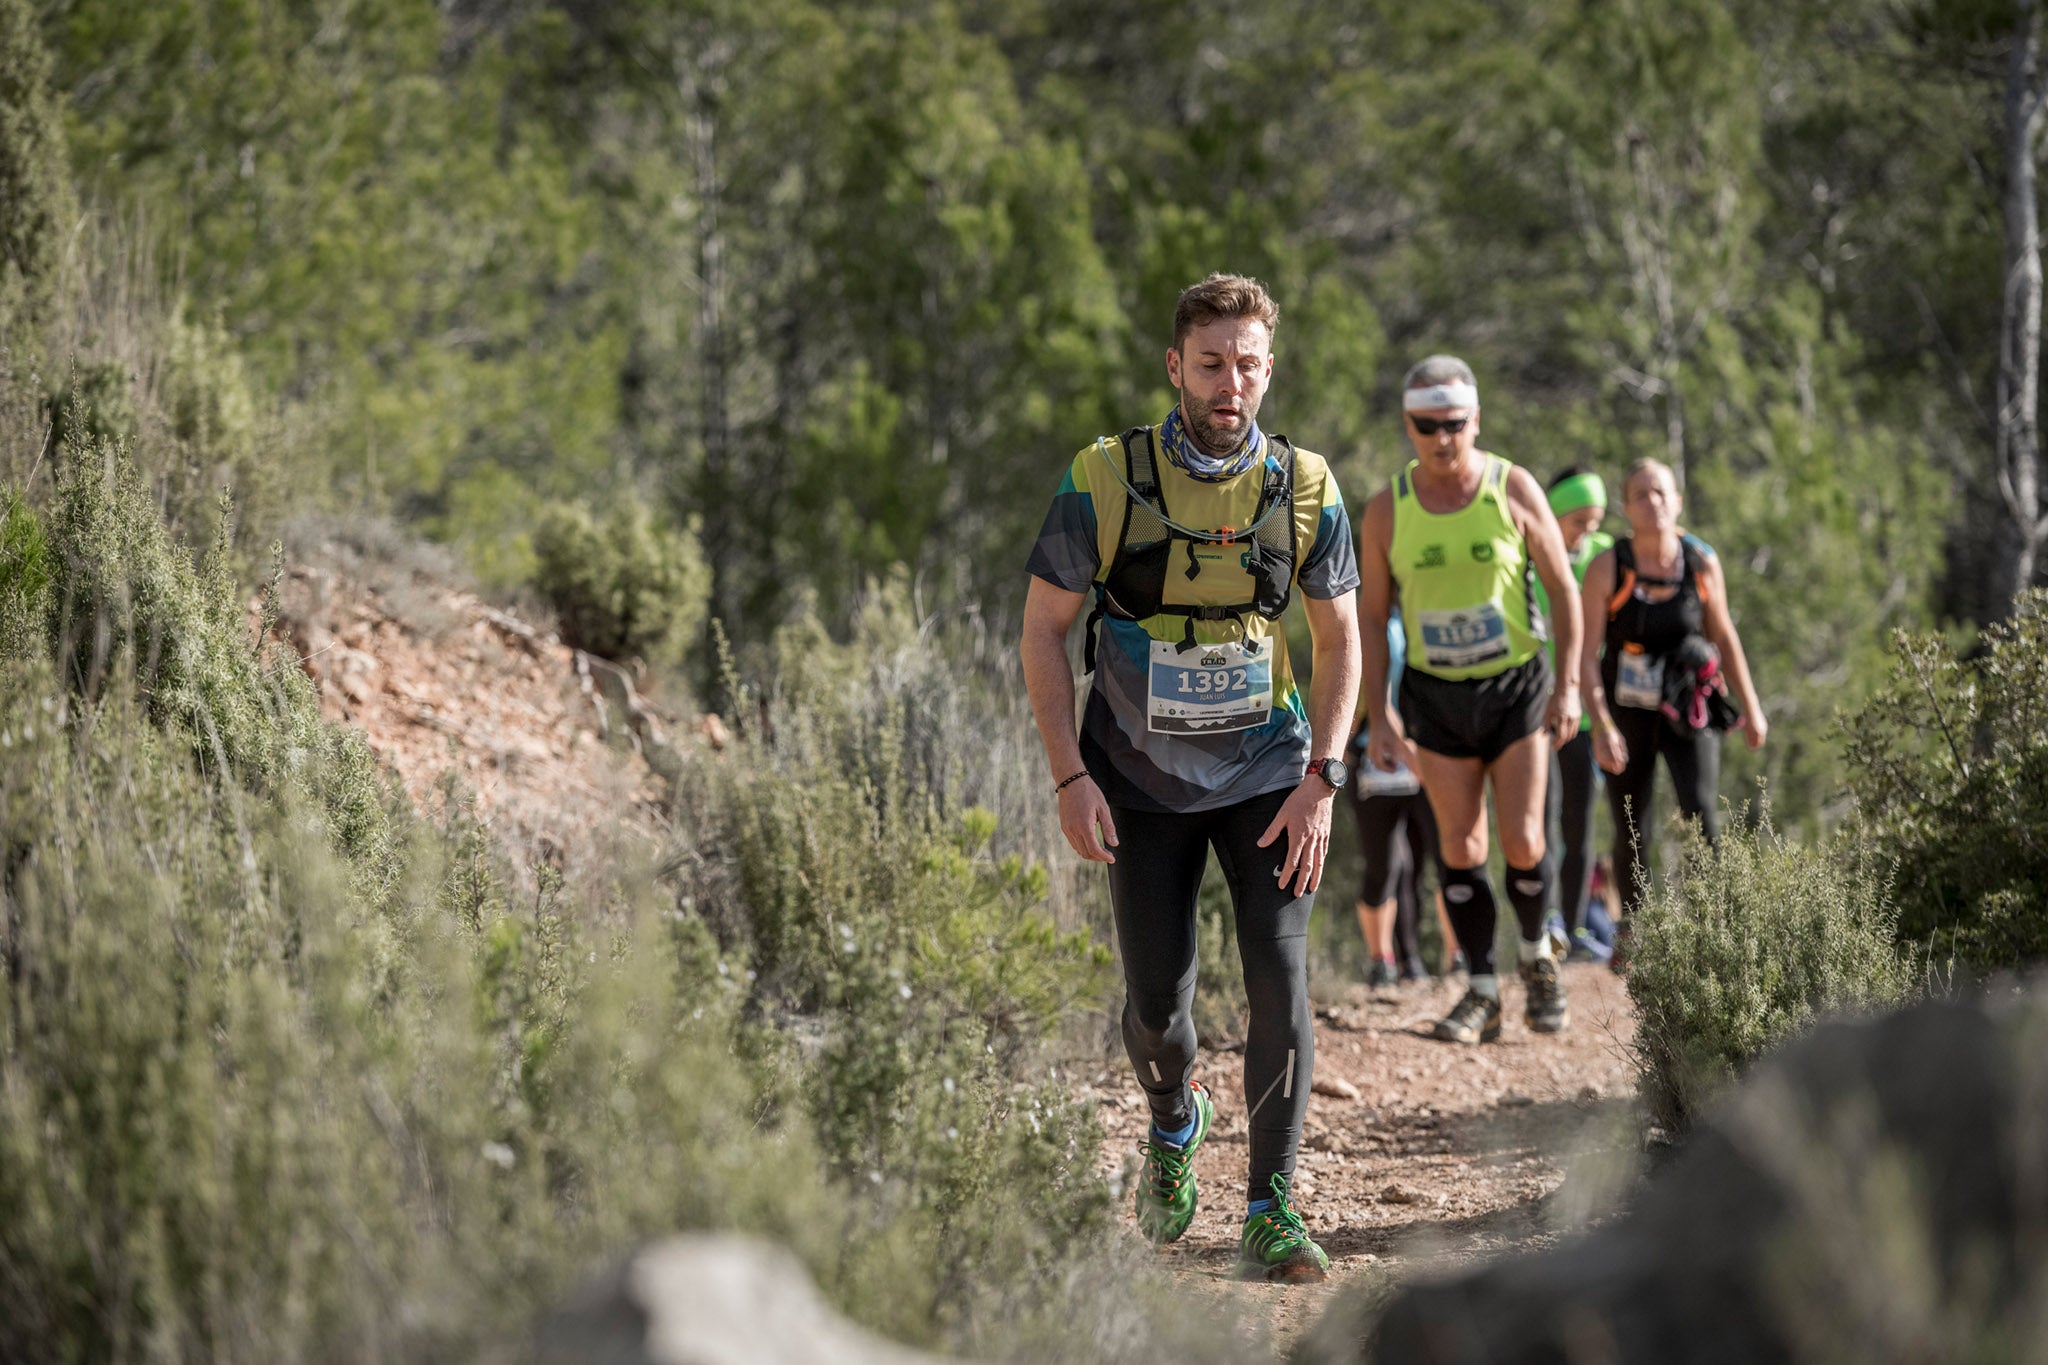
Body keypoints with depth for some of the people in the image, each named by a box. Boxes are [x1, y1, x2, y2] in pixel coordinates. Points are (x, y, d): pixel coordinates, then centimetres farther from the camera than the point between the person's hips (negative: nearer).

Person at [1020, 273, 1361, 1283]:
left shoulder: (1304, 490, -6)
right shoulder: (1105, 482, -10)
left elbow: (1339, 640, 3)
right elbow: (1043, 632, -3)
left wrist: (1321, 781, -7)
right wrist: (1071, 779, -11)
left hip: (1266, 776, 0)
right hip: (1143, 782, 0)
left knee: (1280, 978, -12)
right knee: (1157, 999, 4)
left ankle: (1270, 1215, -4)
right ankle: (1174, 1123, 39)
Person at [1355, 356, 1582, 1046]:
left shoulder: (1514, 490, -8)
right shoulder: (1385, 512, -5)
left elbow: (1563, 587, -1)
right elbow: (1370, 617, 2)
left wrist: (1569, 684, -7)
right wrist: (1379, 715, -4)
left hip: (1517, 685, -1)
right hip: (1436, 696, 1)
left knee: (1522, 842, -7)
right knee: (1461, 849, -1)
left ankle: (1538, 958, 19)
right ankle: (1481, 993, 8)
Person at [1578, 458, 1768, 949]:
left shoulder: (1702, 563, -7)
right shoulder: (1607, 568, -15)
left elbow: (1724, 637, 7)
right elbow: (1586, 655, -15)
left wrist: (1751, 707, 8)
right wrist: (1602, 726, -25)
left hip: (1687, 707, 1)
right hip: (1626, 712, -1)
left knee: (1699, 808, -22)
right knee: (1630, 832, 8)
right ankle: (1630, 930, 32)